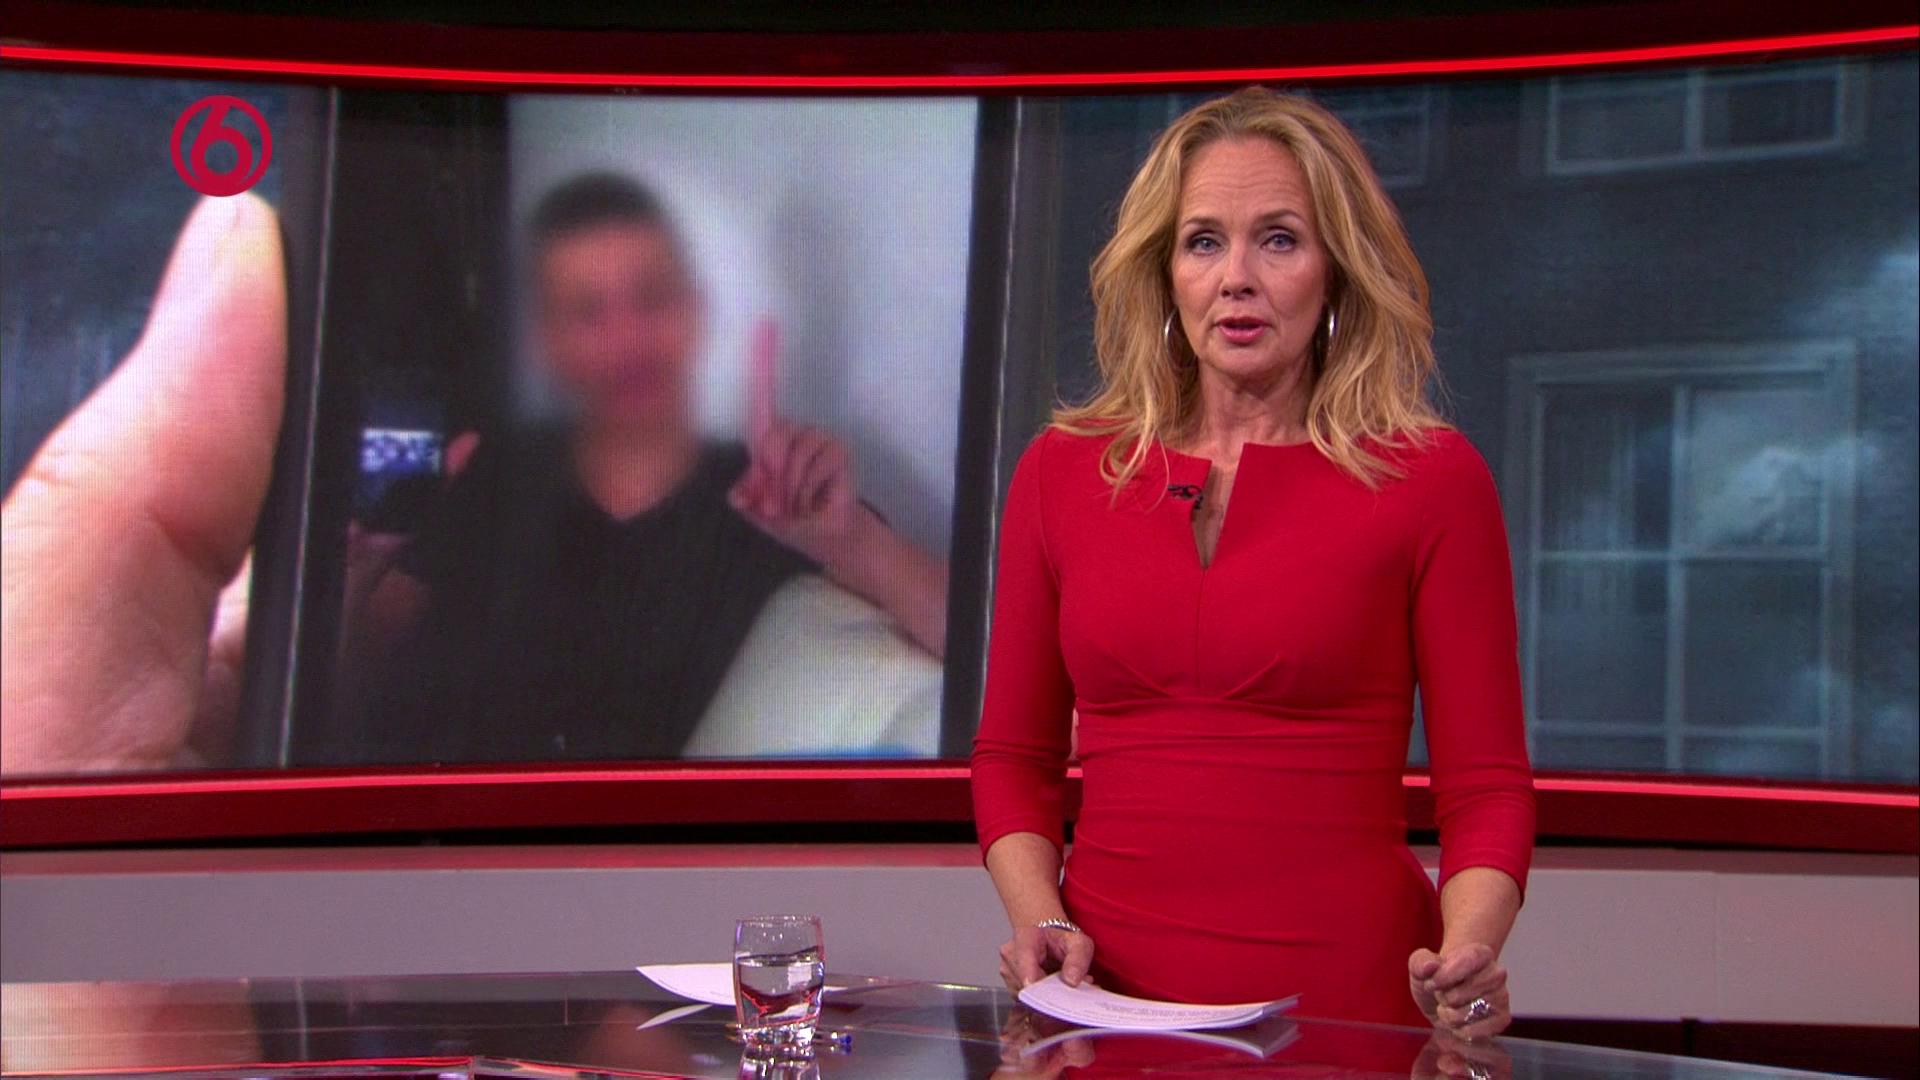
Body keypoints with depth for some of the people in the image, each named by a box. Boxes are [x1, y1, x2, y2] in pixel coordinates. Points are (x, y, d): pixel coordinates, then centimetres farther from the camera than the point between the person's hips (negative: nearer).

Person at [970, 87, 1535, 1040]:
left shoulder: (1431, 478, -2)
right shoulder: (1062, 471, 5)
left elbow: (1485, 785, -1)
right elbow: (1014, 756, 11)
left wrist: (1469, 952, -19)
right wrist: (1039, 920, -5)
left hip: (1346, 1005, -2)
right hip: (1110, 998, 2)